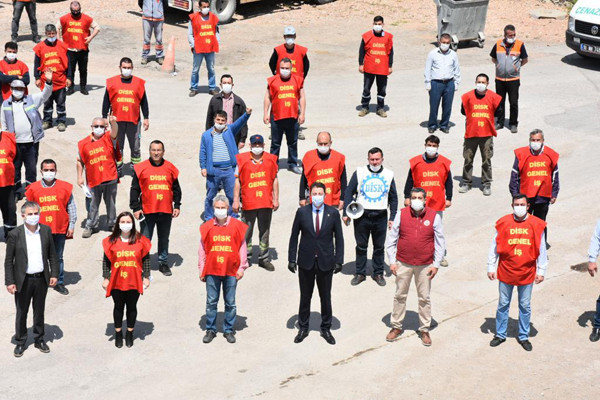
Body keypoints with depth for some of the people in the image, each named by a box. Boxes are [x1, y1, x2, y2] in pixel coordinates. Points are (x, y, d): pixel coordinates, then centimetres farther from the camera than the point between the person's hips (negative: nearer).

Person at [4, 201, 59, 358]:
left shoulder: (46, 231, -2)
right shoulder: (15, 234, -10)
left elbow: (52, 255, 7)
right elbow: (9, 261, -6)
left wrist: (54, 274, 1)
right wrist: (9, 282, -8)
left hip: (41, 279, 2)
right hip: (23, 280, -2)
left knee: (39, 311, 16)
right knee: (21, 313, 10)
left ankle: (39, 339, 31)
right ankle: (20, 342, 24)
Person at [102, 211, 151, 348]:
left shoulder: (140, 240, -2)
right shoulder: (111, 241, -3)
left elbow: (146, 259, 3)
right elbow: (106, 261, 1)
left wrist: (146, 277, 0)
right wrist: (106, 278, -3)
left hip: (134, 282, 0)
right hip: (117, 282, 0)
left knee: (132, 307, 10)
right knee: (118, 307, 11)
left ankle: (129, 334, 25)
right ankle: (118, 334, 25)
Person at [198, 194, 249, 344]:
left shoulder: (237, 226, -1)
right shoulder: (207, 227, 1)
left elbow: (242, 247, 4)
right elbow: (202, 250, 6)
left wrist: (242, 267, 0)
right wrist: (201, 270, 4)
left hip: (231, 271, 0)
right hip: (211, 270, 1)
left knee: (230, 303, 6)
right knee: (211, 302, 6)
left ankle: (229, 330, 18)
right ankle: (211, 329, 17)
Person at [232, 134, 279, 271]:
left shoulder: (270, 160, 6)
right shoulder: (242, 159, 0)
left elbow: (275, 180, 10)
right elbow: (237, 181, 1)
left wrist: (276, 199, 7)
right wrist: (236, 200, -2)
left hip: (266, 203, 2)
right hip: (248, 202, -2)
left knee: (265, 231, 9)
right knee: (246, 231, 4)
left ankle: (264, 258, 20)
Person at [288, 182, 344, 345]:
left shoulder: (333, 213, -4)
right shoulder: (302, 212, -4)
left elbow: (339, 238, 1)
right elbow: (294, 237, 1)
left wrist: (339, 260, -4)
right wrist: (292, 259, -3)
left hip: (326, 262, 0)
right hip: (306, 261, 0)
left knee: (325, 297, 11)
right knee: (305, 296, 11)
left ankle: (326, 329, 26)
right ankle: (303, 328, 25)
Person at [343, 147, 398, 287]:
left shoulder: (388, 174, 5)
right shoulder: (359, 172, -1)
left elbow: (393, 198, 11)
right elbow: (349, 192, 2)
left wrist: (392, 217, 5)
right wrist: (346, 213, -4)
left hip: (380, 217, 1)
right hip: (361, 216, -1)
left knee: (379, 247, 9)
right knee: (361, 246, 8)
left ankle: (378, 273, 22)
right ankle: (360, 273, 20)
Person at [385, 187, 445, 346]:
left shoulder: (434, 216, -5)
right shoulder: (401, 214, -3)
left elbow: (440, 243, 2)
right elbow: (391, 239, 2)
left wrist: (436, 265, -3)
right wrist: (392, 261, -2)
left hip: (425, 265, 0)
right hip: (403, 264, 1)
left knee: (425, 298, 8)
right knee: (400, 296, 10)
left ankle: (424, 330, 21)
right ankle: (396, 327, 24)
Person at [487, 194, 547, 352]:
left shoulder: (536, 225, -5)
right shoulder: (504, 223, -5)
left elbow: (542, 250, 1)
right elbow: (494, 247, 2)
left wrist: (541, 271, 0)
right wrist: (491, 268, 1)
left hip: (527, 273, 0)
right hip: (506, 272, 0)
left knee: (525, 306, 11)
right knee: (503, 304, 11)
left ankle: (523, 336, 25)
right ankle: (500, 334, 26)